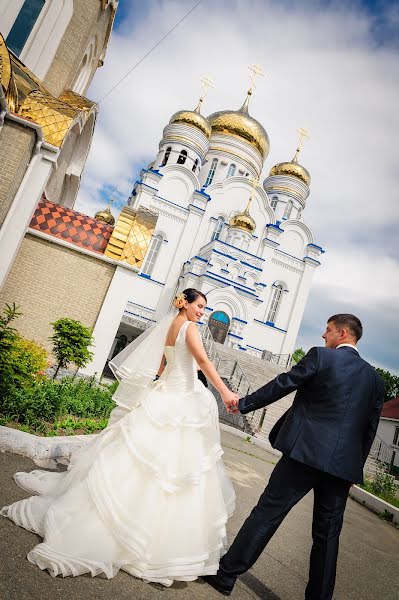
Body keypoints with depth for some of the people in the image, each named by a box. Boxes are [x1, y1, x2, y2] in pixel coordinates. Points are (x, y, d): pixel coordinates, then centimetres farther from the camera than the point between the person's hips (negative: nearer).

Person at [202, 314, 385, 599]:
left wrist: (244, 404, 9)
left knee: (267, 512, 4)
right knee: (327, 533, 16)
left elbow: (281, 385, -3)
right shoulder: (376, 378, 11)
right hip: (343, 463, 5)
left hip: (305, 452, -4)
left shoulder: (320, 356, -5)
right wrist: (355, 466, 22)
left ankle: (226, 575, 13)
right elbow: (370, 429, 13)